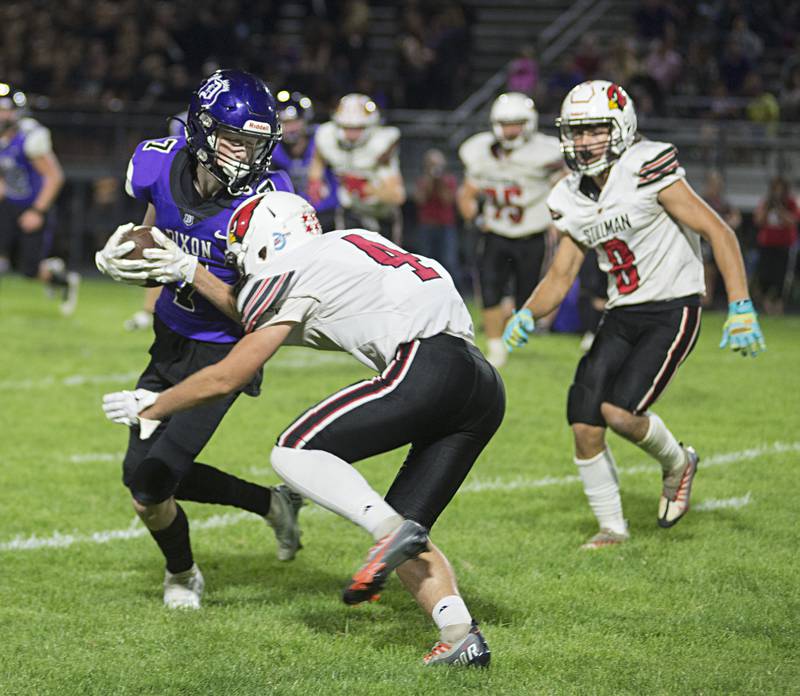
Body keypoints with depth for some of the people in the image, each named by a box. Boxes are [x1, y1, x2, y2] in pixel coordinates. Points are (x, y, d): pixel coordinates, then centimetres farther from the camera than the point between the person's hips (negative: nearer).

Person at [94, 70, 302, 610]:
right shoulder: (162, 167, -11)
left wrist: (190, 272, -35)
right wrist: (115, 260, -16)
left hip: (223, 354, -6)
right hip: (172, 340, 6)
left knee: (151, 488, -9)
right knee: (142, 473, 12)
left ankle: (182, 575, 23)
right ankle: (272, 503, 29)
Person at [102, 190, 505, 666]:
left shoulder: (291, 272, 6)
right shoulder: (350, 246, 29)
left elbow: (225, 379, 10)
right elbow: (258, 317, 44)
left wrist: (150, 408, 24)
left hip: (426, 370, -9)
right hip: (486, 389, 9)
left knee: (296, 453, -4)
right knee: (403, 537, 11)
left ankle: (393, 531, -21)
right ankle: (461, 637, -7)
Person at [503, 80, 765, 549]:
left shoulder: (647, 170, -15)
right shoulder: (575, 201, 6)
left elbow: (719, 233, -16)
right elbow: (560, 277, 12)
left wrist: (741, 309, -23)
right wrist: (528, 314, -8)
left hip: (673, 311, -6)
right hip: (622, 316, 6)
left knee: (619, 409, -21)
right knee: (584, 426, -2)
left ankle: (677, 464, 11)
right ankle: (612, 526, 18)